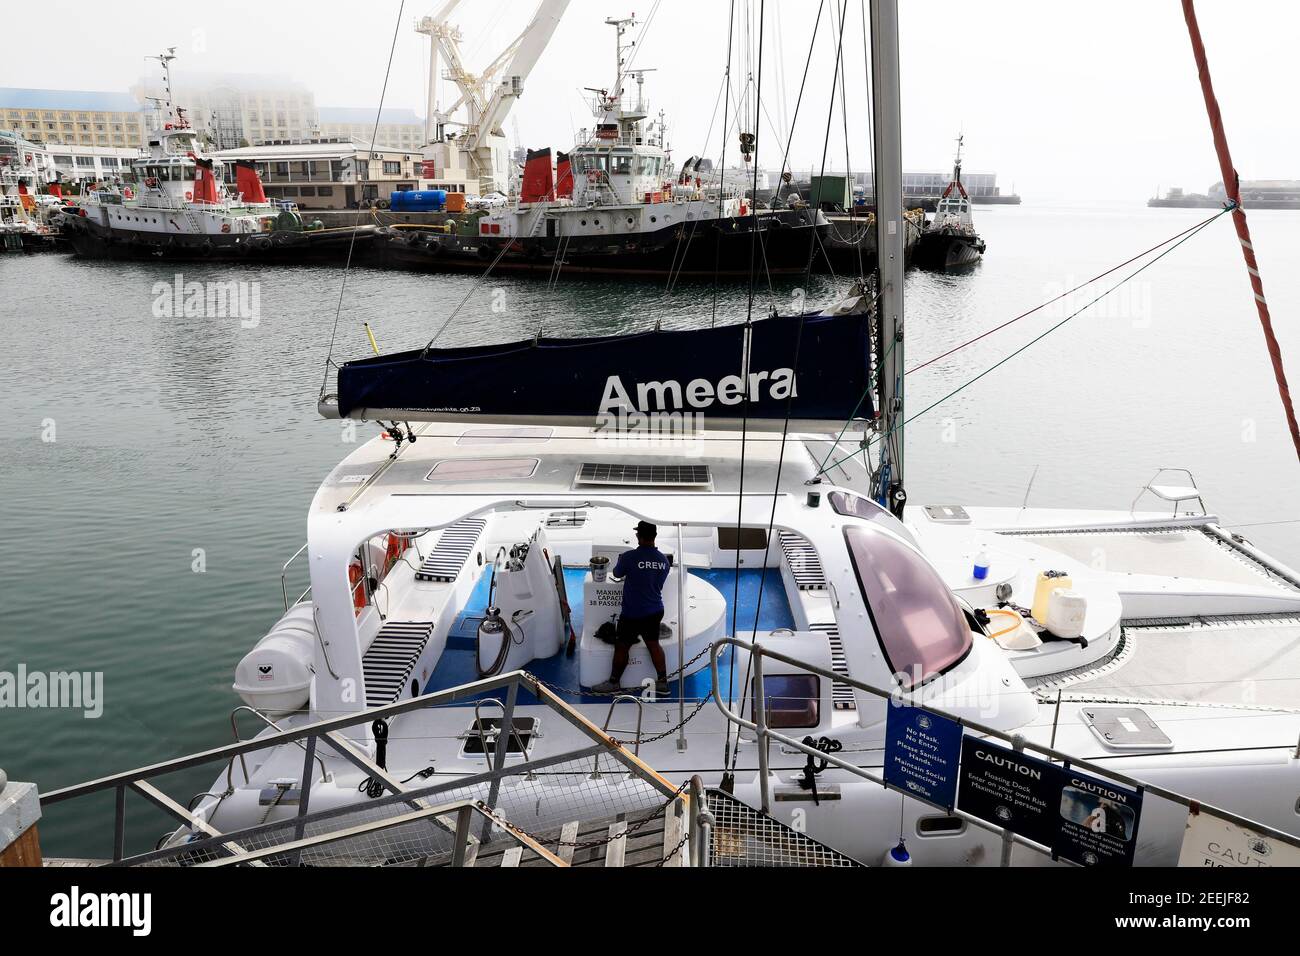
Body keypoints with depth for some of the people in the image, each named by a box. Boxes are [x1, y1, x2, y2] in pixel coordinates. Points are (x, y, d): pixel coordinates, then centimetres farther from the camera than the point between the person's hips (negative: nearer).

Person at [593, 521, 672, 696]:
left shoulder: (629, 557, -20)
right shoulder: (664, 559, -3)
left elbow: (617, 573, 0)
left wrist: (621, 561, 20)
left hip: (633, 614, -5)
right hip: (655, 611, 5)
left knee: (622, 647, 9)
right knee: (653, 644, 17)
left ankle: (614, 683, 21)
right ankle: (663, 682, 22)